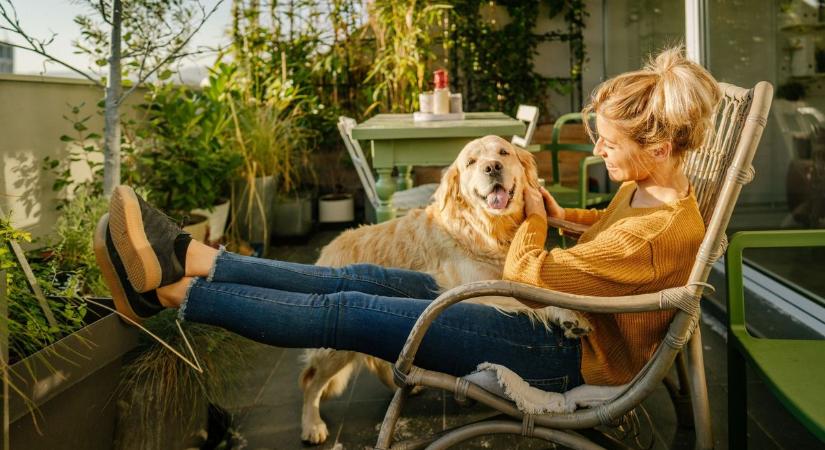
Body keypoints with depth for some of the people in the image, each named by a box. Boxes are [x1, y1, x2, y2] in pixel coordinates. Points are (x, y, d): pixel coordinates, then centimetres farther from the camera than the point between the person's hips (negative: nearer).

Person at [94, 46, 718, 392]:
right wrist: (562, 214, 11)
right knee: (364, 280, -4)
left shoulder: (662, 230, -25)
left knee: (352, 313, -16)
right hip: (561, 321, 9)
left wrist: (533, 220, -4)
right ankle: (191, 258, -3)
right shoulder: (646, 189, 4)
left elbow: (527, 277, -22)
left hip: (566, 355, -9)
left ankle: (171, 289, -10)